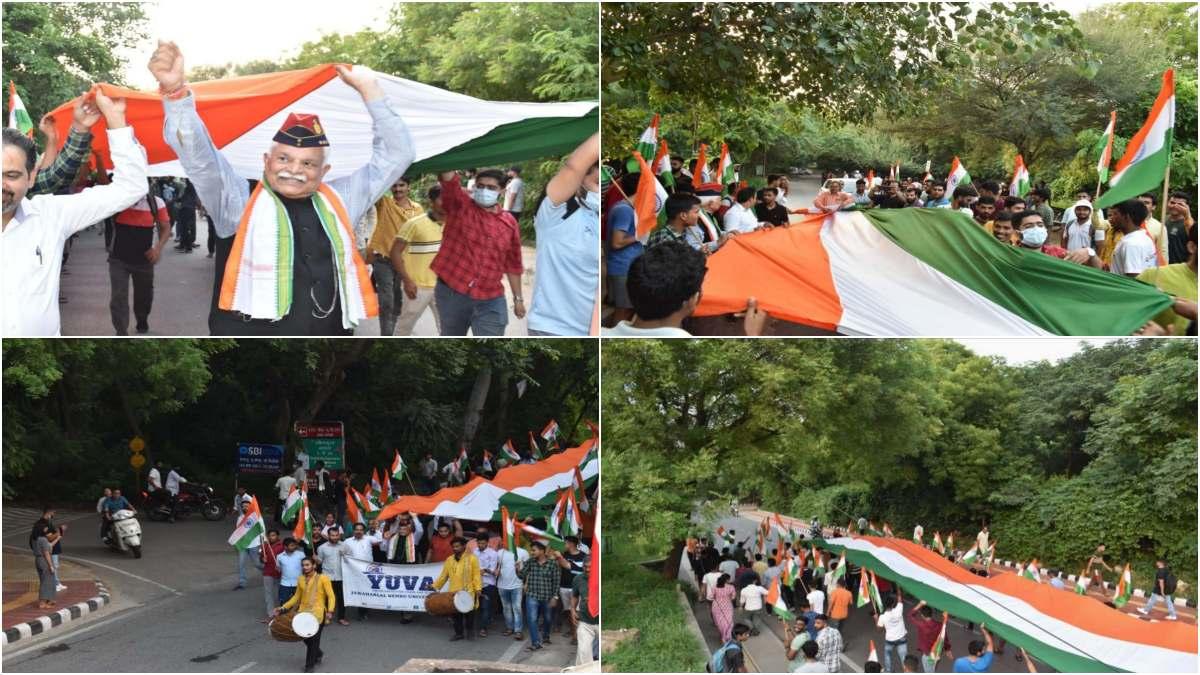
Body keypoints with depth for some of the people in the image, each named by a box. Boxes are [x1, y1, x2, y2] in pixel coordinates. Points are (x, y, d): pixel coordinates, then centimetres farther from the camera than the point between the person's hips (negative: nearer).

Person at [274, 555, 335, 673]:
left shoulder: (323, 578, -5)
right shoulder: (301, 579, 11)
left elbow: (331, 596, -9)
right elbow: (296, 597, 21)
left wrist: (330, 611, -23)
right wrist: (283, 608, 12)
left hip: (318, 613, -5)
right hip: (303, 612, 5)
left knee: (314, 639, -3)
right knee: (305, 637, 6)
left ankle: (309, 665, 8)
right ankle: (318, 653, 35)